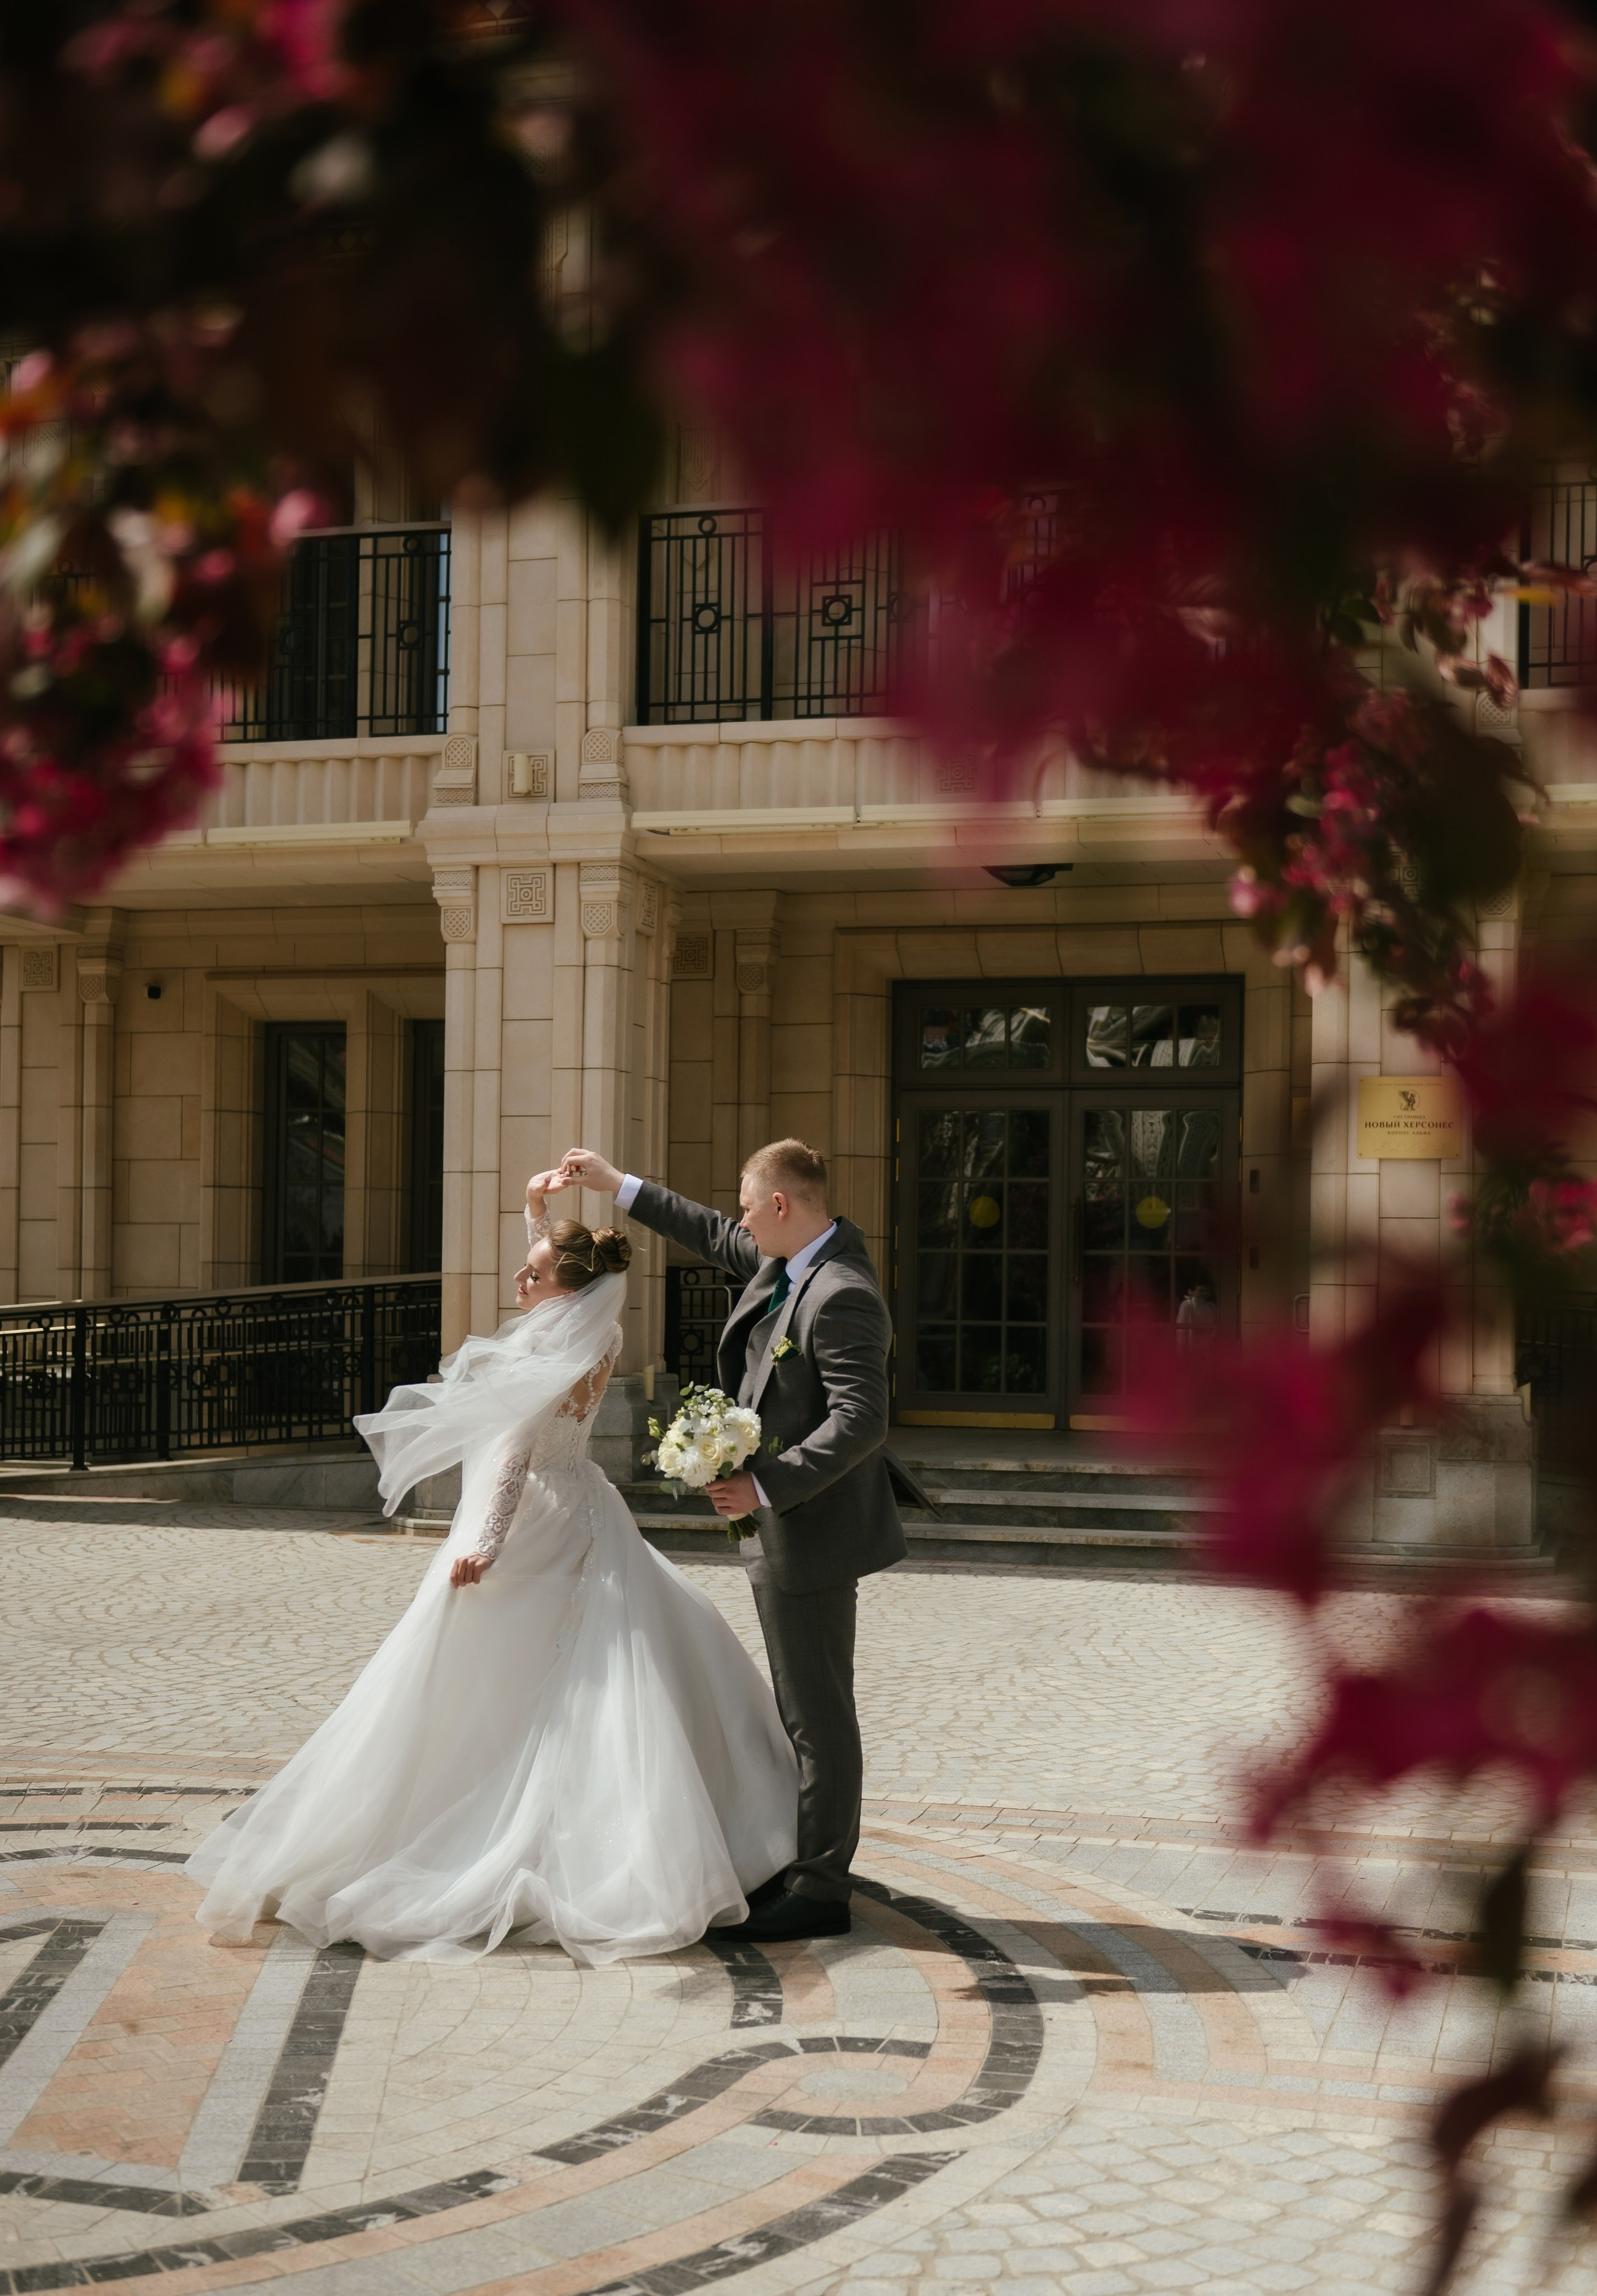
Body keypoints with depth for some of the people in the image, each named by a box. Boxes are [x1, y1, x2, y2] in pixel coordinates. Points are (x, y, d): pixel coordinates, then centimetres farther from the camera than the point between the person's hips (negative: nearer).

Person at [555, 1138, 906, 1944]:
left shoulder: (841, 1297, -23)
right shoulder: (791, 1260, 7)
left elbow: (859, 1422, -29)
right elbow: (712, 1237, 24)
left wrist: (765, 1487, -28)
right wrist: (617, 1185, 26)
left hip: (812, 1535, -10)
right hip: (786, 1531, 10)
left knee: (819, 1713, -1)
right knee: (802, 1707, 18)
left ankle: (821, 1891, 8)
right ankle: (803, 1863, 29)